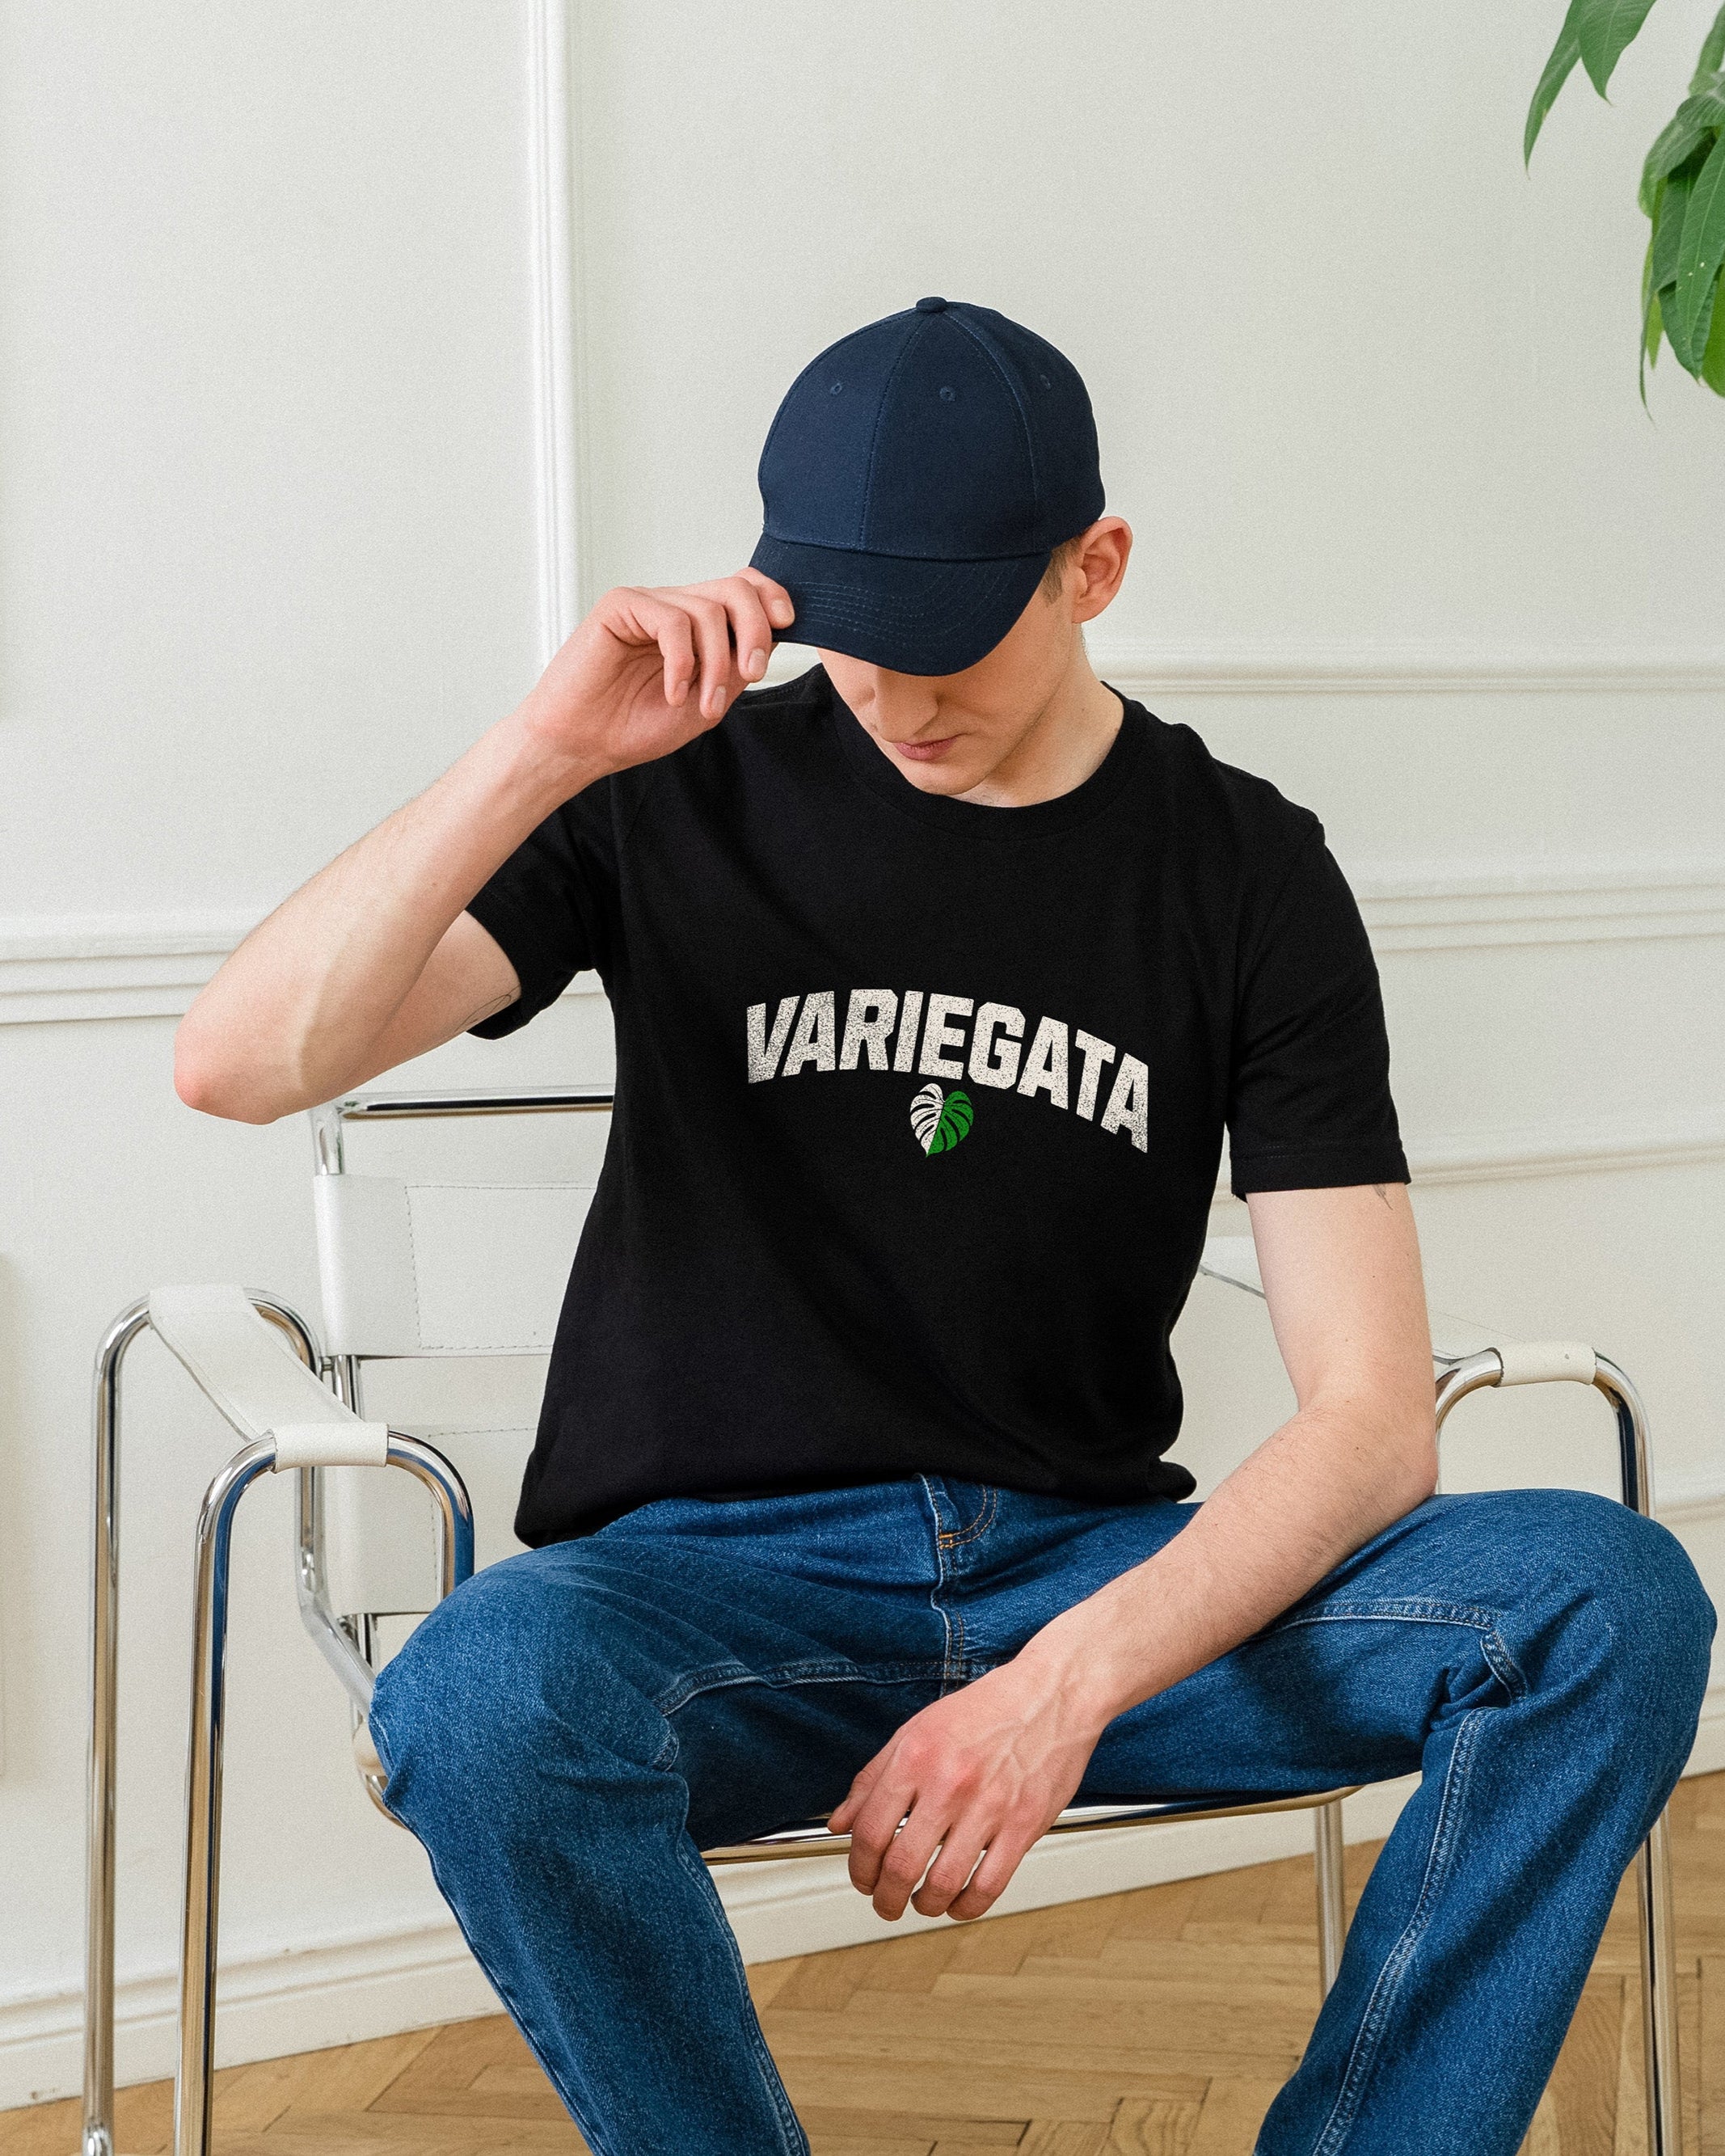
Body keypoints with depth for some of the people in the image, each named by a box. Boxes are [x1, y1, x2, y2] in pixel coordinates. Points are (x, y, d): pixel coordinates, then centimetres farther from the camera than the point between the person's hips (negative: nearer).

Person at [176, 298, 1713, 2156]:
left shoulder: (1248, 873, 2)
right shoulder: (686, 792, 1)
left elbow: (1371, 1419, -6)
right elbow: (238, 1064, -10)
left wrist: (1072, 1679, -23)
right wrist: (543, 755, -22)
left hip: (1098, 1569, 2)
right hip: (712, 1577, -1)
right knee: (483, 1698, -37)